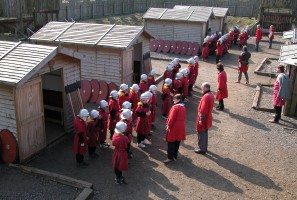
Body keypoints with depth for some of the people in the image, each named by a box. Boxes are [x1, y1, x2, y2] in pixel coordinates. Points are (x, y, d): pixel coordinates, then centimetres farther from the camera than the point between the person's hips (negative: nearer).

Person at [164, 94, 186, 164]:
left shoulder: (175, 107, -19)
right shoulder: (183, 107, 7)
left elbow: (172, 118, -19)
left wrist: (168, 125, -8)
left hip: (174, 127, -8)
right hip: (181, 127, 8)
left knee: (171, 143, -1)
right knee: (177, 142, 15)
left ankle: (170, 157, 0)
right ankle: (175, 156, 24)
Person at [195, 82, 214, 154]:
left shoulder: (206, 96, -26)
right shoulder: (211, 95, 5)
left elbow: (203, 110, -26)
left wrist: (201, 119, -20)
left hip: (203, 118, -9)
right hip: (208, 118, 9)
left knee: (201, 133, 3)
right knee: (205, 132, 20)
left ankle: (201, 149, 13)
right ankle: (204, 147, 32)